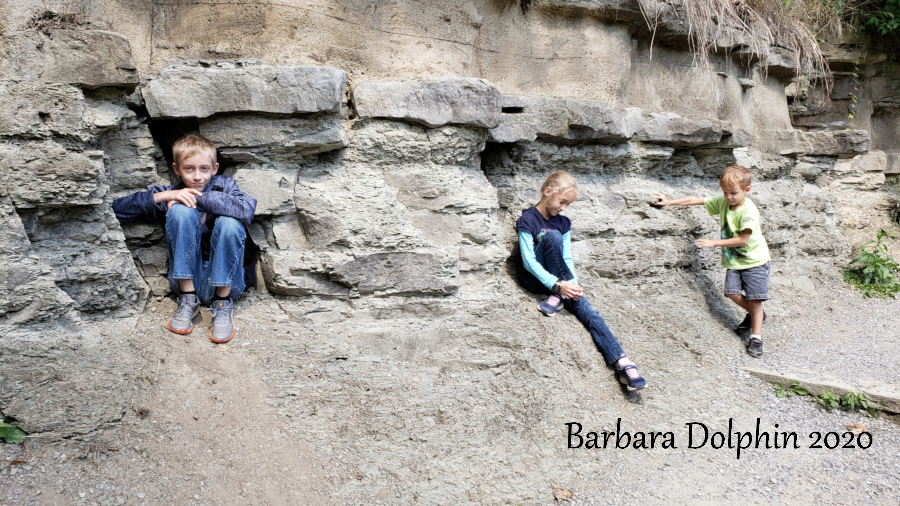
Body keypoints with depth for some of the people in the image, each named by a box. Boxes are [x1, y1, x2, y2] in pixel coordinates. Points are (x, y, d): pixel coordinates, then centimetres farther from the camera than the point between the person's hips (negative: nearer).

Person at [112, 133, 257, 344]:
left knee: (229, 222, -26)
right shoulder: (172, 193, 6)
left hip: (223, 279, -1)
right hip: (187, 277, 1)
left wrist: (199, 198, -20)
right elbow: (117, 208, -2)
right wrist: (163, 196, -14)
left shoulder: (224, 186, 1)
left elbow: (247, 209, -23)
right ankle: (188, 299, -14)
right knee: (181, 210, -18)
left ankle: (223, 302, -16)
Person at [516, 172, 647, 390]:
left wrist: (572, 283, -15)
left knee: (586, 309, -22)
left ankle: (621, 362, -33)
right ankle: (559, 295, -24)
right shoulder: (527, 220, -7)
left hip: (560, 280, 5)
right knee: (552, 236, -28)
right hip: (536, 278, -4)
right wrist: (557, 285, -25)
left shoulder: (564, 223, 12)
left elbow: (567, 258, 6)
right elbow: (529, 261, -15)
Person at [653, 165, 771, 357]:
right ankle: (756, 314, 27)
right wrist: (670, 202, 5)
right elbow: (696, 200, 4)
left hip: (755, 260, -6)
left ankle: (756, 337, 3)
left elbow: (743, 239, -26)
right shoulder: (722, 202, -3)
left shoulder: (749, 211, -24)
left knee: (755, 298, -6)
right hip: (733, 260, 6)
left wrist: (715, 243, -22)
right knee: (732, 293, -1)